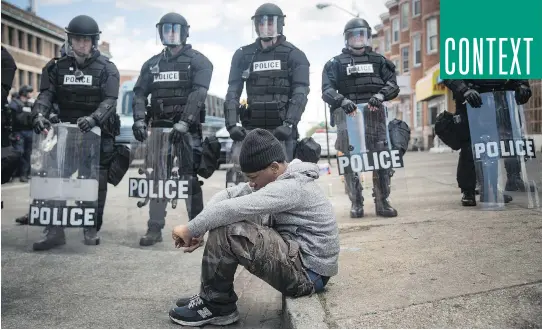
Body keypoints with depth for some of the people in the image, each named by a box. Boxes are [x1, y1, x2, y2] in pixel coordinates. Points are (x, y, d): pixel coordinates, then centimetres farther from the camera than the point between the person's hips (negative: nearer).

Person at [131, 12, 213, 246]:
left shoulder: (198, 61, 1)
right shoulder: (152, 64, 16)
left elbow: (198, 94, -12)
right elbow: (140, 92, 10)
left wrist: (183, 123, -23)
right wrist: (139, 120, -8)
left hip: (188, 128, -4)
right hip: (159, 126, 5)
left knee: (191, 178, -6)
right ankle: (155, 228, 9)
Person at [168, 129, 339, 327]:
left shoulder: (292, 187, -22)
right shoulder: (278, 180, 8)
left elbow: (234, 208, -29)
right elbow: (229, 195, 3)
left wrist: (191, 229, -17)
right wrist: (199, 230, -10)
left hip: (307, 273, -10)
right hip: (297, 257, 10)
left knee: (227, 232, -22)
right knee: (223, 224, 8)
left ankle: (216, 306, -1)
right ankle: (211, 297, 15)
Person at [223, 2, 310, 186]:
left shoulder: (294, 55, 4)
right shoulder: (243, 55, 12)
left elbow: (300, 93, -5)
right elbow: (233, 92, 7)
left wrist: (289, 123, -18)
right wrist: (231, 123, -6)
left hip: (280, 128, -2)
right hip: (251, 127, 2)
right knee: (237, 170, -13)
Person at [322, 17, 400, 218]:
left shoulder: (379, 60, 16)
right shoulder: (336, 63, 10)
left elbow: (393, 84, 7)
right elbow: (327, 90, -1)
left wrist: (380, 95, -13)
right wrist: (342, 100, -20)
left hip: (374, 115, 2)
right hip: (348, 116, -1)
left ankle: (382, 202, 7)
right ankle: (356, 204, 7)